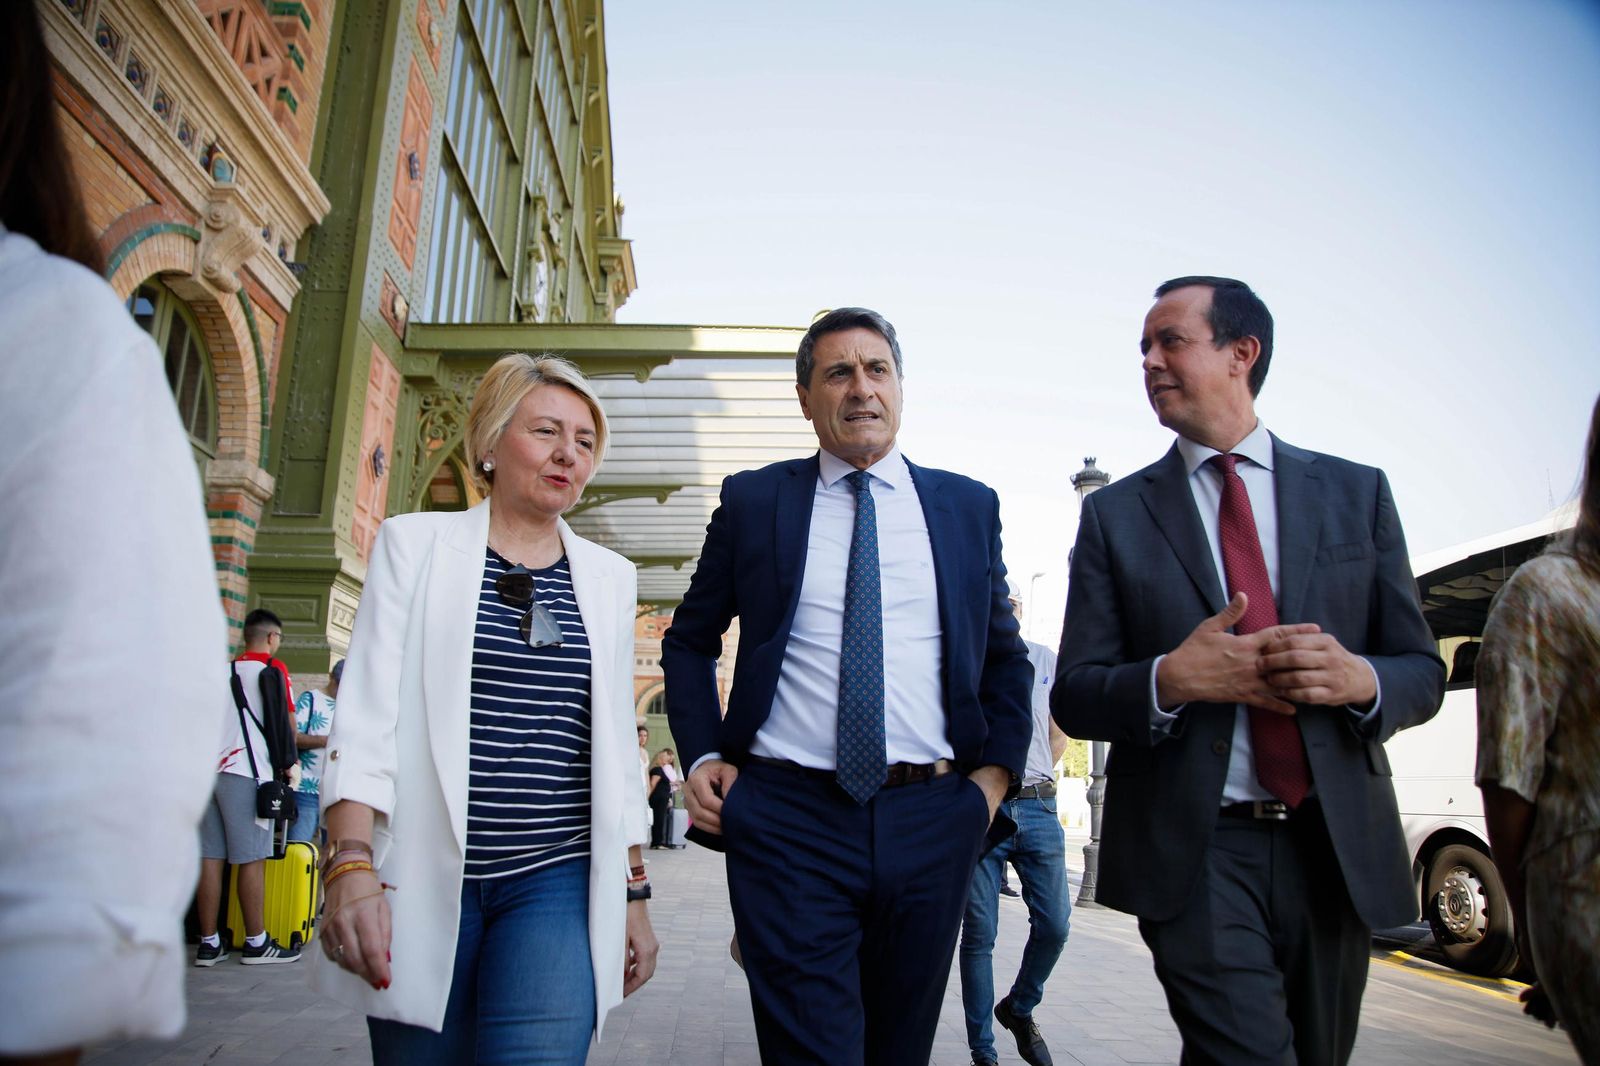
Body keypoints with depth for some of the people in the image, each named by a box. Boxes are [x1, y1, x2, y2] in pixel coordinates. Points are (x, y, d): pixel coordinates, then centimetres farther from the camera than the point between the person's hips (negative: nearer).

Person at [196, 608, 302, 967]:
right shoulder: (272, 668, 0)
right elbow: (285, 722, -2)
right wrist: (288, 763, 9)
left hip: (209, 770, 6)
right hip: (247, 772, -6)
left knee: (210, 857, 5)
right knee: (252, 860, -2)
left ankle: (209, 944, 8)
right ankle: (256, 943, 3)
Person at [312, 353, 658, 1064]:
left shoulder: (609, 576, 11)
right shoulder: (414, 544, 4)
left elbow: (617, 746, 12)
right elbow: (365, 714, -3)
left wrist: (634, 892, 11)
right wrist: (351, 862, -15)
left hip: (559, 881, 2)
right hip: (424, 883, -1)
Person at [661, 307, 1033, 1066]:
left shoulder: (969, 506, 8)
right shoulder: (752, 501, 4)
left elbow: (1006, 653, 15)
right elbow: (689, 640, 11)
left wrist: (997, 770, 3)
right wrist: (702, 756, -1)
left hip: (932, 824, 3)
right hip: (786, 818, -2)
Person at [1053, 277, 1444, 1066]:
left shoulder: (1357, 492, 6)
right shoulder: (1115, 514, 1)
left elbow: (1422, 673, 7)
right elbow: (1073, 696, -1)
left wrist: (1359, 677, -16)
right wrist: (1169, 678, -21)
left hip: (1338, 845, 3)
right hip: (1191, 850, -2)